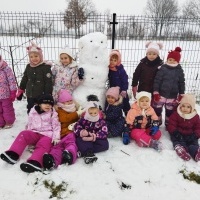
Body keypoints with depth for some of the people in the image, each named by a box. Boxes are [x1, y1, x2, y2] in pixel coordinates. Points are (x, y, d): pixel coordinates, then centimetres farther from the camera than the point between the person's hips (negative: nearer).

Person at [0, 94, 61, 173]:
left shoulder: (53, 113, 1)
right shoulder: (33, 112, 8)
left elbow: (56, 126, -2)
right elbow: (29, 124, 17)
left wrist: (56, 138, -14)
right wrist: (28, 136, 12)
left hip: (47, 135, -4)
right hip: (34, 133, 4)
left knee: (43, 144, -34)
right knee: (23, 134, -22)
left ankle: (35, 162, -57)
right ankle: (12, 154, -34)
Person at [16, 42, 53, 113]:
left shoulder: (46, 67, -14)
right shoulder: (28, 67, 4)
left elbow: (48, 82, -15)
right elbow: (24, 79, 15)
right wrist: (20, 90, 17)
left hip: (41, 96, -6)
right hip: (30, 96, 6)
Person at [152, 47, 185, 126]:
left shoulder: (179, 71, -2)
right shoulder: (163, 68, -9)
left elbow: (181, 83, 5)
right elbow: (157, 80, -10)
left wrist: (181, 95, 3)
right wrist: (155, 92, -14)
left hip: (173, 96, 2)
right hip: (161, 94, -2)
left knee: (170, 111, 16)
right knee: (157, 109, 8)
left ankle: (168, 124, 37)